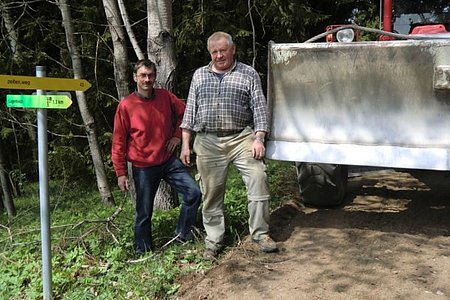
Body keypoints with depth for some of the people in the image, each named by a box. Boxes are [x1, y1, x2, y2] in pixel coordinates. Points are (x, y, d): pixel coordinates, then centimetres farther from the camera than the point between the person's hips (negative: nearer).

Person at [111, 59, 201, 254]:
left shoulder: (165, 97, -1)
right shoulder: (126, 106, -10)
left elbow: (184, 113, 17)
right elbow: (118, 143, -6)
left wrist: (177, 135, 5)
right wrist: (121, 173, -7)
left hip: (169, 161, 3)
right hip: (143, 168, -3)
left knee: (194, 192, -7)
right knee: (144, 213, 6)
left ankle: (183, 233, 13)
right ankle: (144, 252, 24)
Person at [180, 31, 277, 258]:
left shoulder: (248, 74, 7)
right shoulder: (199, 75, 14)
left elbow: (259, 108, 2)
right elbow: (190, 111, 13)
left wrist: (259, 139, -9)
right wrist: (185, 144, 8)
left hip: (241, 138, -1)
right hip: (208, 142, 2)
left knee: (258, 179, -14)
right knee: (211, 193, 4)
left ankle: (260, 234, 0)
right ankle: (213, 241, 17)